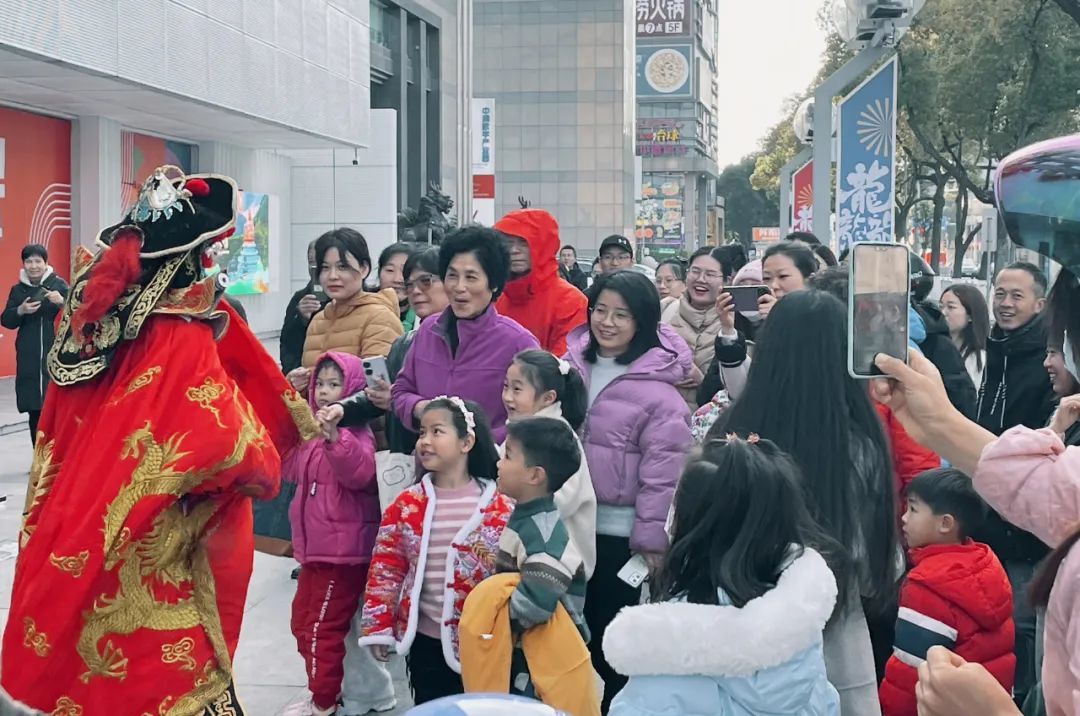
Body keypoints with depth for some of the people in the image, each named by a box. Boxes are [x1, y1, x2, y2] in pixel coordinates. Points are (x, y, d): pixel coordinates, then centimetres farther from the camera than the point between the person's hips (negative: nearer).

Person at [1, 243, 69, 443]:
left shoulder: (58, 284, 2)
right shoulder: (18, 289, 9)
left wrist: (63, 302, -23)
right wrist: (21, 310, -10)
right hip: (28, 358, 3)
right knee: (34, 411, 4)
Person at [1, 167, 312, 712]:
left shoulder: (98, 315, 2)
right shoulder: (181, 337, -20)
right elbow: (222, 440, -25)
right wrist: (264, 464, -7)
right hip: (148, 553, -7)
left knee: (95, 651, 19)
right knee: (166, 671, 3)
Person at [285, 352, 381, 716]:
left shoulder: (356, 433, -16)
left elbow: (361, 473, -35)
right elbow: (291, 466, 27)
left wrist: (336, 439, -50)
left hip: (343, 549, -10)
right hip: (315, 546, 10)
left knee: (322, 628, -2)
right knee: (302, 621, 19)